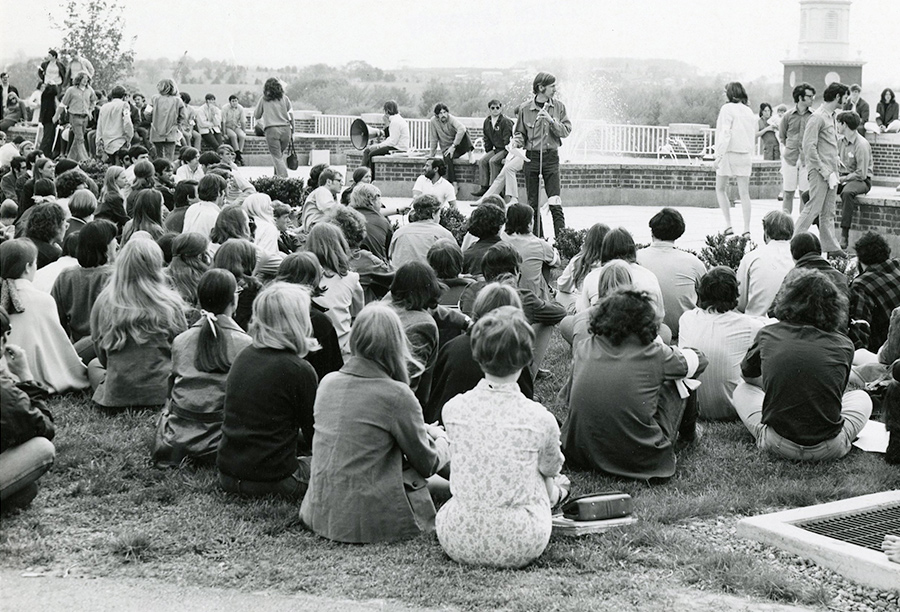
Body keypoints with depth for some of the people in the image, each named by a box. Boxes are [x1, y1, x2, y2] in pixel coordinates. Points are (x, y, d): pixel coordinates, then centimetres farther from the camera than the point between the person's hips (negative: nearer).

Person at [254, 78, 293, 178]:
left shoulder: (264, 99, 5)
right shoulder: (284, 98, 9)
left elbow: (256, 116, 13)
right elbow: (291, 115, 5)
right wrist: (292, 129, 12)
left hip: (271, 130, -2)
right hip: (285, 129, 2)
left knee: (277, 156, -4)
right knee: (280, 154, 17)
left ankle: (283, 177, -18)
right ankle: (277, 175, 17)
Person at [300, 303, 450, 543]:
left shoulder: (327, 383, 4)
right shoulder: (397, 395, -15)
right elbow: (428, 465, -3)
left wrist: (421, 431, 21)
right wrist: (441, 437, 20)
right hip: (370, 521, -6)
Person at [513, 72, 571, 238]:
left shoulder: (558, 107, 4)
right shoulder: (525, 109, 1)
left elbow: (566, 131, -2)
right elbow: (518, 133, 12)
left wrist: (551, 121, -16)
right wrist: (518, 140, -10)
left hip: (551, 157, 0)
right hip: (531, 157, 0)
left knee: (555, 203, -9)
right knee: (532, 202, 4)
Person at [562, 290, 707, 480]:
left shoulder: (582, 350, -1)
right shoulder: (653, 354, -10)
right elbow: (698, 360, 10)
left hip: (578, 456, 3)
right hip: (639, 463, -3)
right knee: (676, 385, 16)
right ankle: (688, 434, 50)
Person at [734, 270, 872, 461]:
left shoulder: (768, 335, 0)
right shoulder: (843, 345, -3)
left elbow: (747, 374, 20)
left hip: (777, 444, 0)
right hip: (829, 449, 0)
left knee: (743, 390, 27)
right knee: (861, 397, 30)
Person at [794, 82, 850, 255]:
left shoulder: (831, 116, 15)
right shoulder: (818, 117, -13)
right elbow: (809, 147, -18)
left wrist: (834, 172, 11)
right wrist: (825, 172, -19)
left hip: (830, 171, 9)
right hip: (820, 171, -9)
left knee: (828, 211, 11)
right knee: (814, 207, -8)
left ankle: (830, 245, 15)